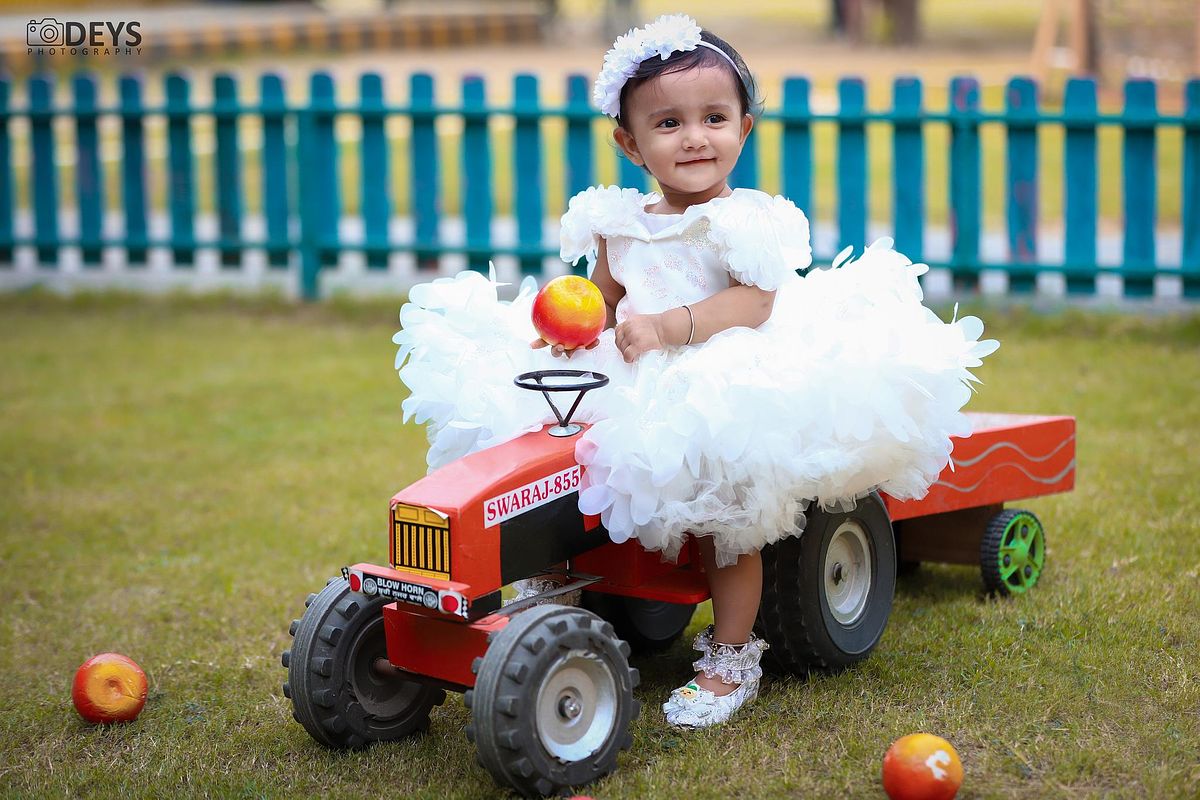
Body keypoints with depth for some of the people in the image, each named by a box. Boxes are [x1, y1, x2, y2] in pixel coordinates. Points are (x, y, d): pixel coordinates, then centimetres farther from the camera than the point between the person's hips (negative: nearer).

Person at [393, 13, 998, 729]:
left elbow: (750, 303, -17)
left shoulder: (748, 220, -5)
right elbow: (603, 297, 22)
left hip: (721, 385, -5)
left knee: (724, 500, -21)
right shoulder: (619, 224, 12)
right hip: (636, 390, 5)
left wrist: (666, 326, -27)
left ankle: (732, 657, -3)